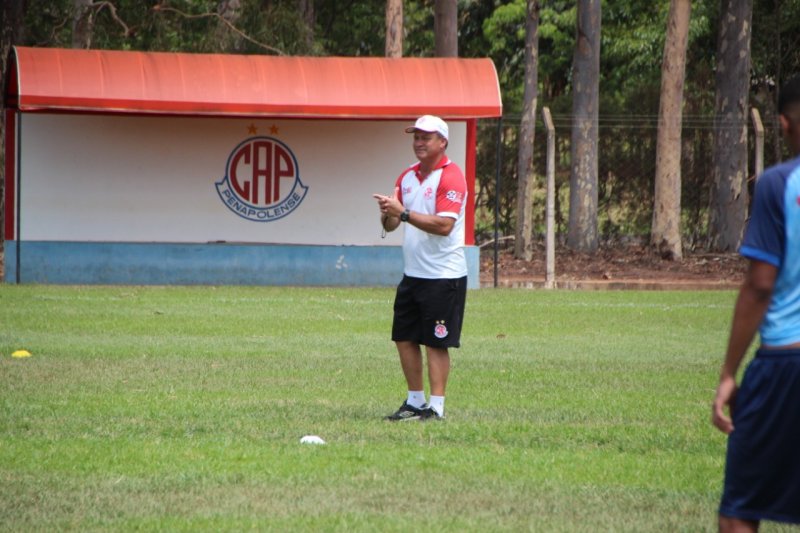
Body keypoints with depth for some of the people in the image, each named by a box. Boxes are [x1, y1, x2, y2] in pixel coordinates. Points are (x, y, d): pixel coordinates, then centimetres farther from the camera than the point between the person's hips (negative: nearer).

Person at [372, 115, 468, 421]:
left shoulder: (451, 177, -11)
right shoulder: (407, 177, 13)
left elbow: (444, 224, -22)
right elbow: (390, 226, 14)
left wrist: (403, 213, -24)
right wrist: (388, 214, -10)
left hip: (443, 276, -8)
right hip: (412, 273, 8)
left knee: (435, 343, -6)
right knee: (404, 338, 10)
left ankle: (436, 407, -3)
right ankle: (415, 402, 19)